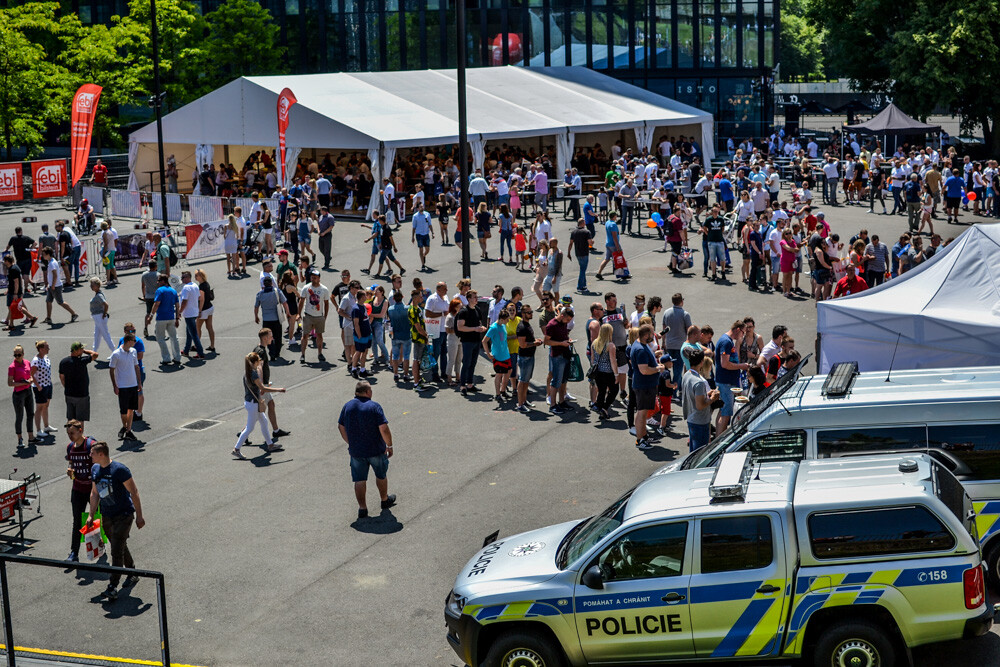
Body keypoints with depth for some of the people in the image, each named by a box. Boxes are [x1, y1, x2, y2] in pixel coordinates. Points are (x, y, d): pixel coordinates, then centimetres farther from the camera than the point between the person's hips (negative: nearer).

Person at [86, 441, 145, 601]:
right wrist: (91, 515, 13)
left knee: (117, 551, -10)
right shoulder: (95, 469, 4)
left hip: (124, 515, -8)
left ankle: (112, 588, -8)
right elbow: (94, 493, 15)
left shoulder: (119, 470, -20)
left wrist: (139, 516, -13)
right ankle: (132, 574, 38)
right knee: (120, 547, 19)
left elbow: (134, 493, -15)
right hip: (106, 516, 8)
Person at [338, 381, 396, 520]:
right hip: (376, 450, -3)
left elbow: (341, 427, 8)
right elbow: (384, 429, -20)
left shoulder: (347, 406, -1)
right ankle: (385, 500, 36)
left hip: (356, 451, 3)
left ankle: (362, 508, 10)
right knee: (381, 475, 19)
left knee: (359, 480, 9)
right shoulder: (374, 407, -16)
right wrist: (389, 445, -8)